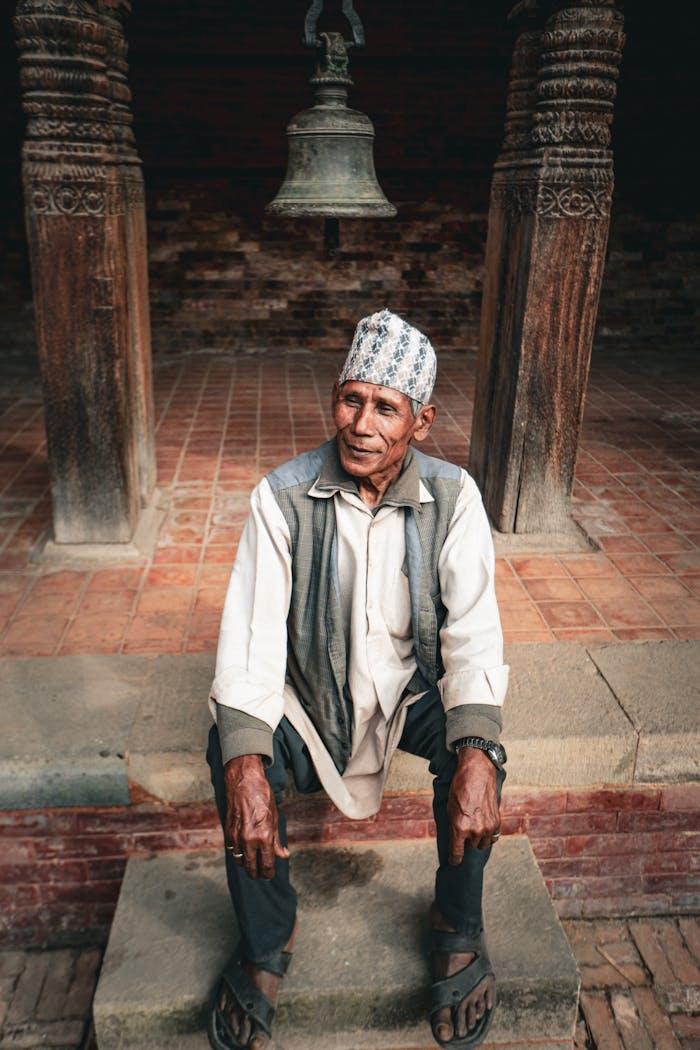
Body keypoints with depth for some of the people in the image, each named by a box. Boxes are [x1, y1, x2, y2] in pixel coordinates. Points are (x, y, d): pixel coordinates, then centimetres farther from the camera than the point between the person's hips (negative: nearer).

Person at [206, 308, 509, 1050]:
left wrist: (476, 753, -37)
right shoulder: (283, 495, -17)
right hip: (310, 688, 0)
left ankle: (458, 932, 3)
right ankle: (265, 944, 1)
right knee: (229, 752, -26)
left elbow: (473, 628, -20)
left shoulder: (453, 497, -14)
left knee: (476, 750, -28)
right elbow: (252, 631, -22)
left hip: (414, 687, 1)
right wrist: (246, 765, -36)